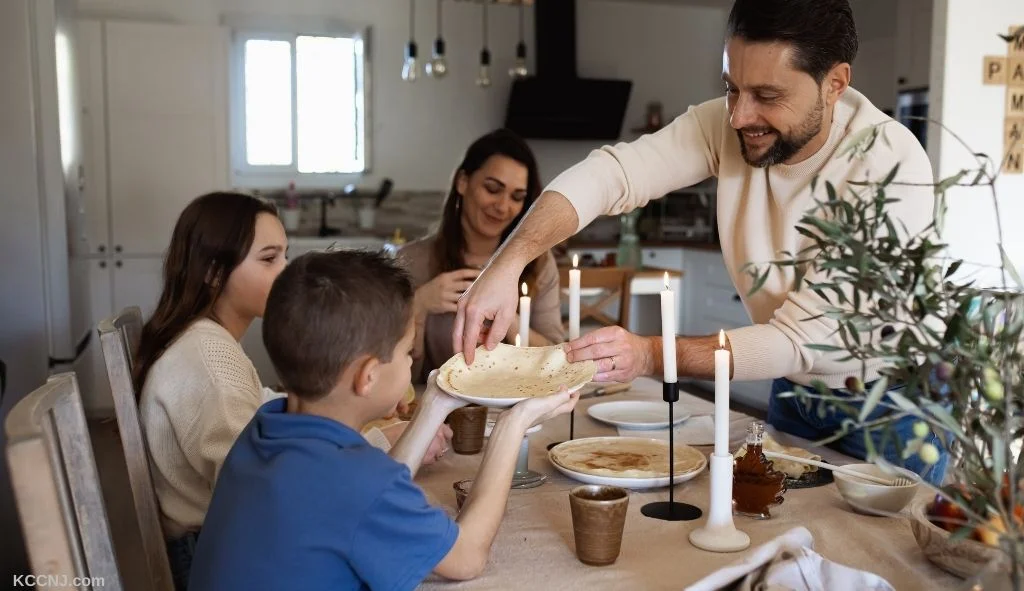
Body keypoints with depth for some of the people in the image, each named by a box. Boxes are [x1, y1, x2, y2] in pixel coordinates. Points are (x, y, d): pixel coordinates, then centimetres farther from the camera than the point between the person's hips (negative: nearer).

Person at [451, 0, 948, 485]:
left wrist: (651, 355, -43)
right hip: (793, 390, 4)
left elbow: (805, 338, -32)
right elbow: (610, 172, -27)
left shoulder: (893, 167, -30)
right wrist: (507, 263, -43)